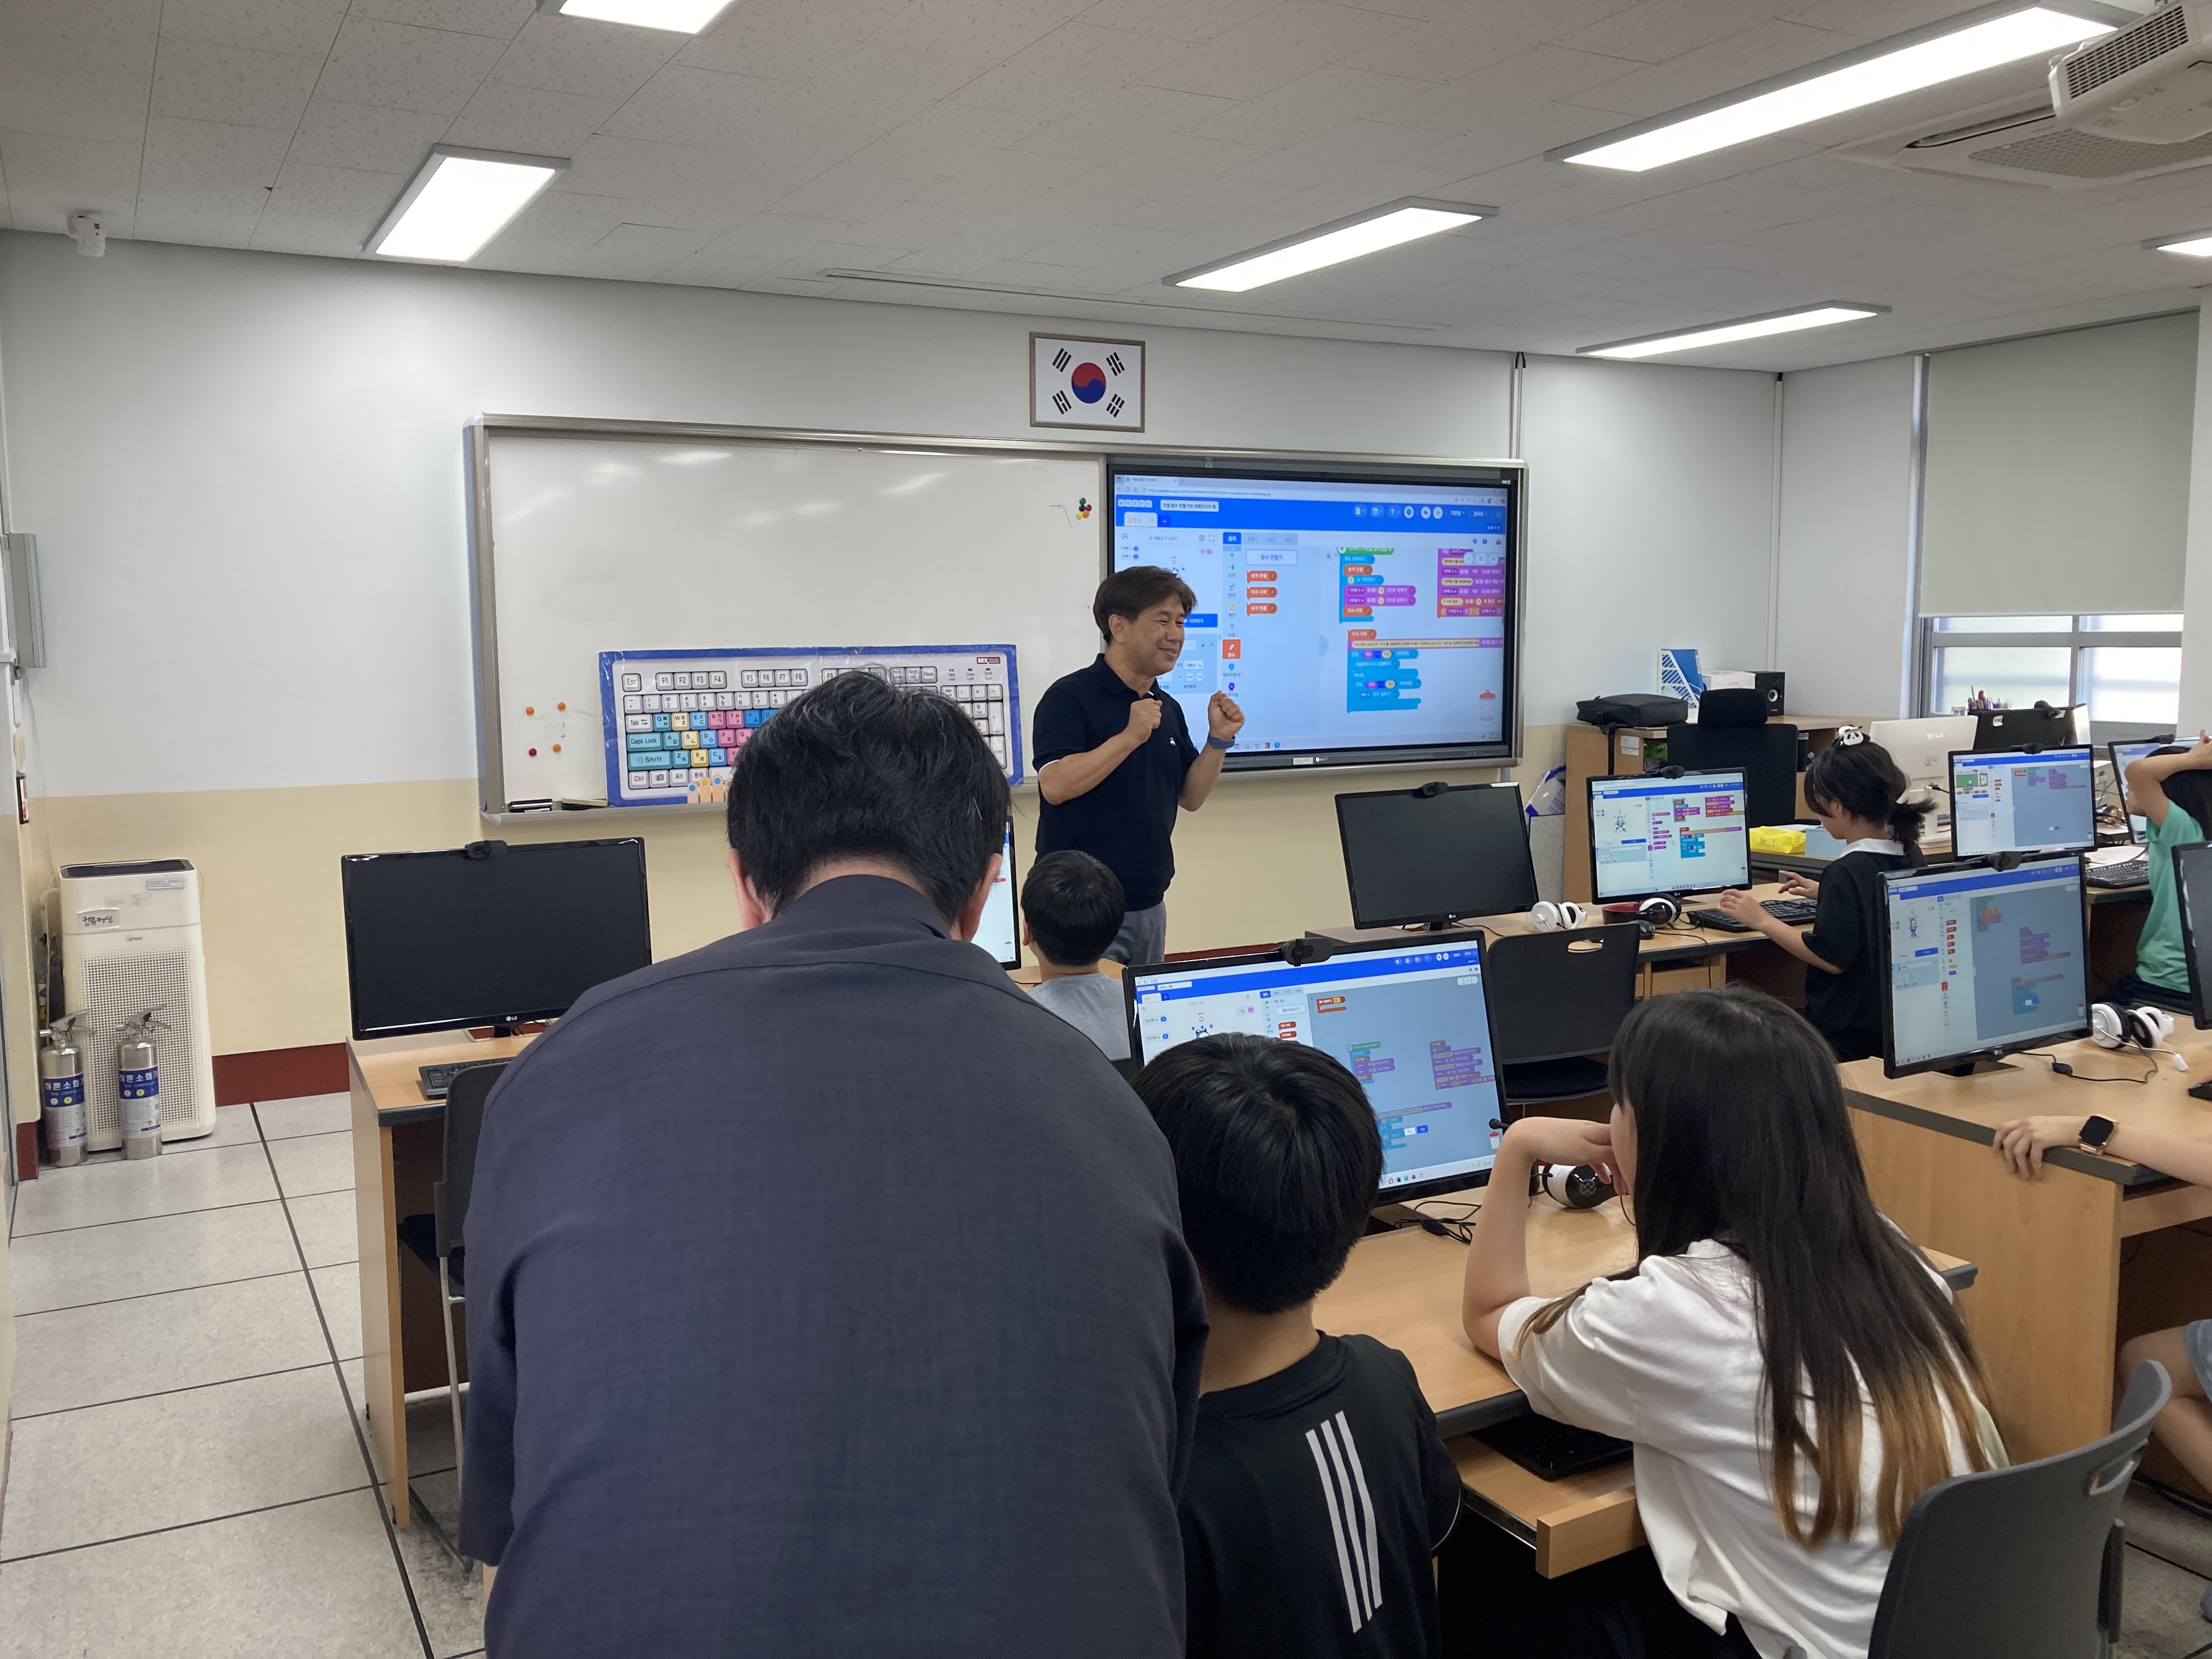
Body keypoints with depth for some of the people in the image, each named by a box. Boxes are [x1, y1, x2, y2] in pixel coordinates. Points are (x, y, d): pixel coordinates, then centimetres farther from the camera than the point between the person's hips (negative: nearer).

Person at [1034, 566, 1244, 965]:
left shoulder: (1168, 707, 12)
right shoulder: (1070, 697, -10)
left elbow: (1190, 797, 15)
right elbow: (1054, 786, -22)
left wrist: (1219, 740, 0)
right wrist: (1130, 736, -26)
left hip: (1150, 904, 7)